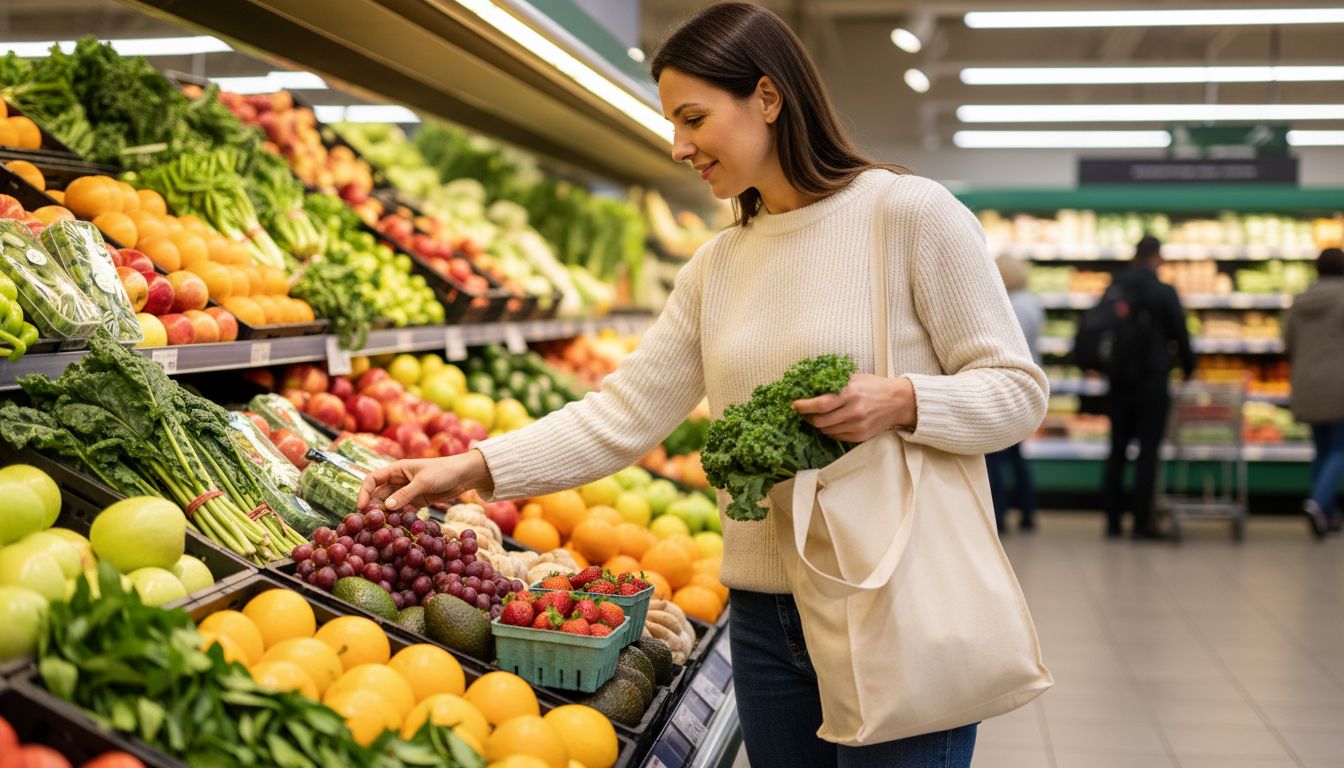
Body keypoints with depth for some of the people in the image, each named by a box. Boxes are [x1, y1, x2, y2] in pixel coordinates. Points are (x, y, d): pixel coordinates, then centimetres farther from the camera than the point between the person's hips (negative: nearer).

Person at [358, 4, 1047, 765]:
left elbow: (1018, 391, -6)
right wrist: (474, 469, -4)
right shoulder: (716, 266, 10)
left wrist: (900, 402, -24)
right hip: (765, 616, 6)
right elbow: (622, 415, 6)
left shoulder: (910, 213, -8)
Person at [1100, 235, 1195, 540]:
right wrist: (1189, 368, 14)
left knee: (1117, 450, 10)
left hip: (1117, 381, 4)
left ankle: (1113, 521, 11)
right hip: (1152, 381, -4)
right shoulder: (1164, 293, -8)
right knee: (1148, 451, 0)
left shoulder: (1113, 290, 5)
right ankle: (1141, 523, -2)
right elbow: (1180, 335, -2)